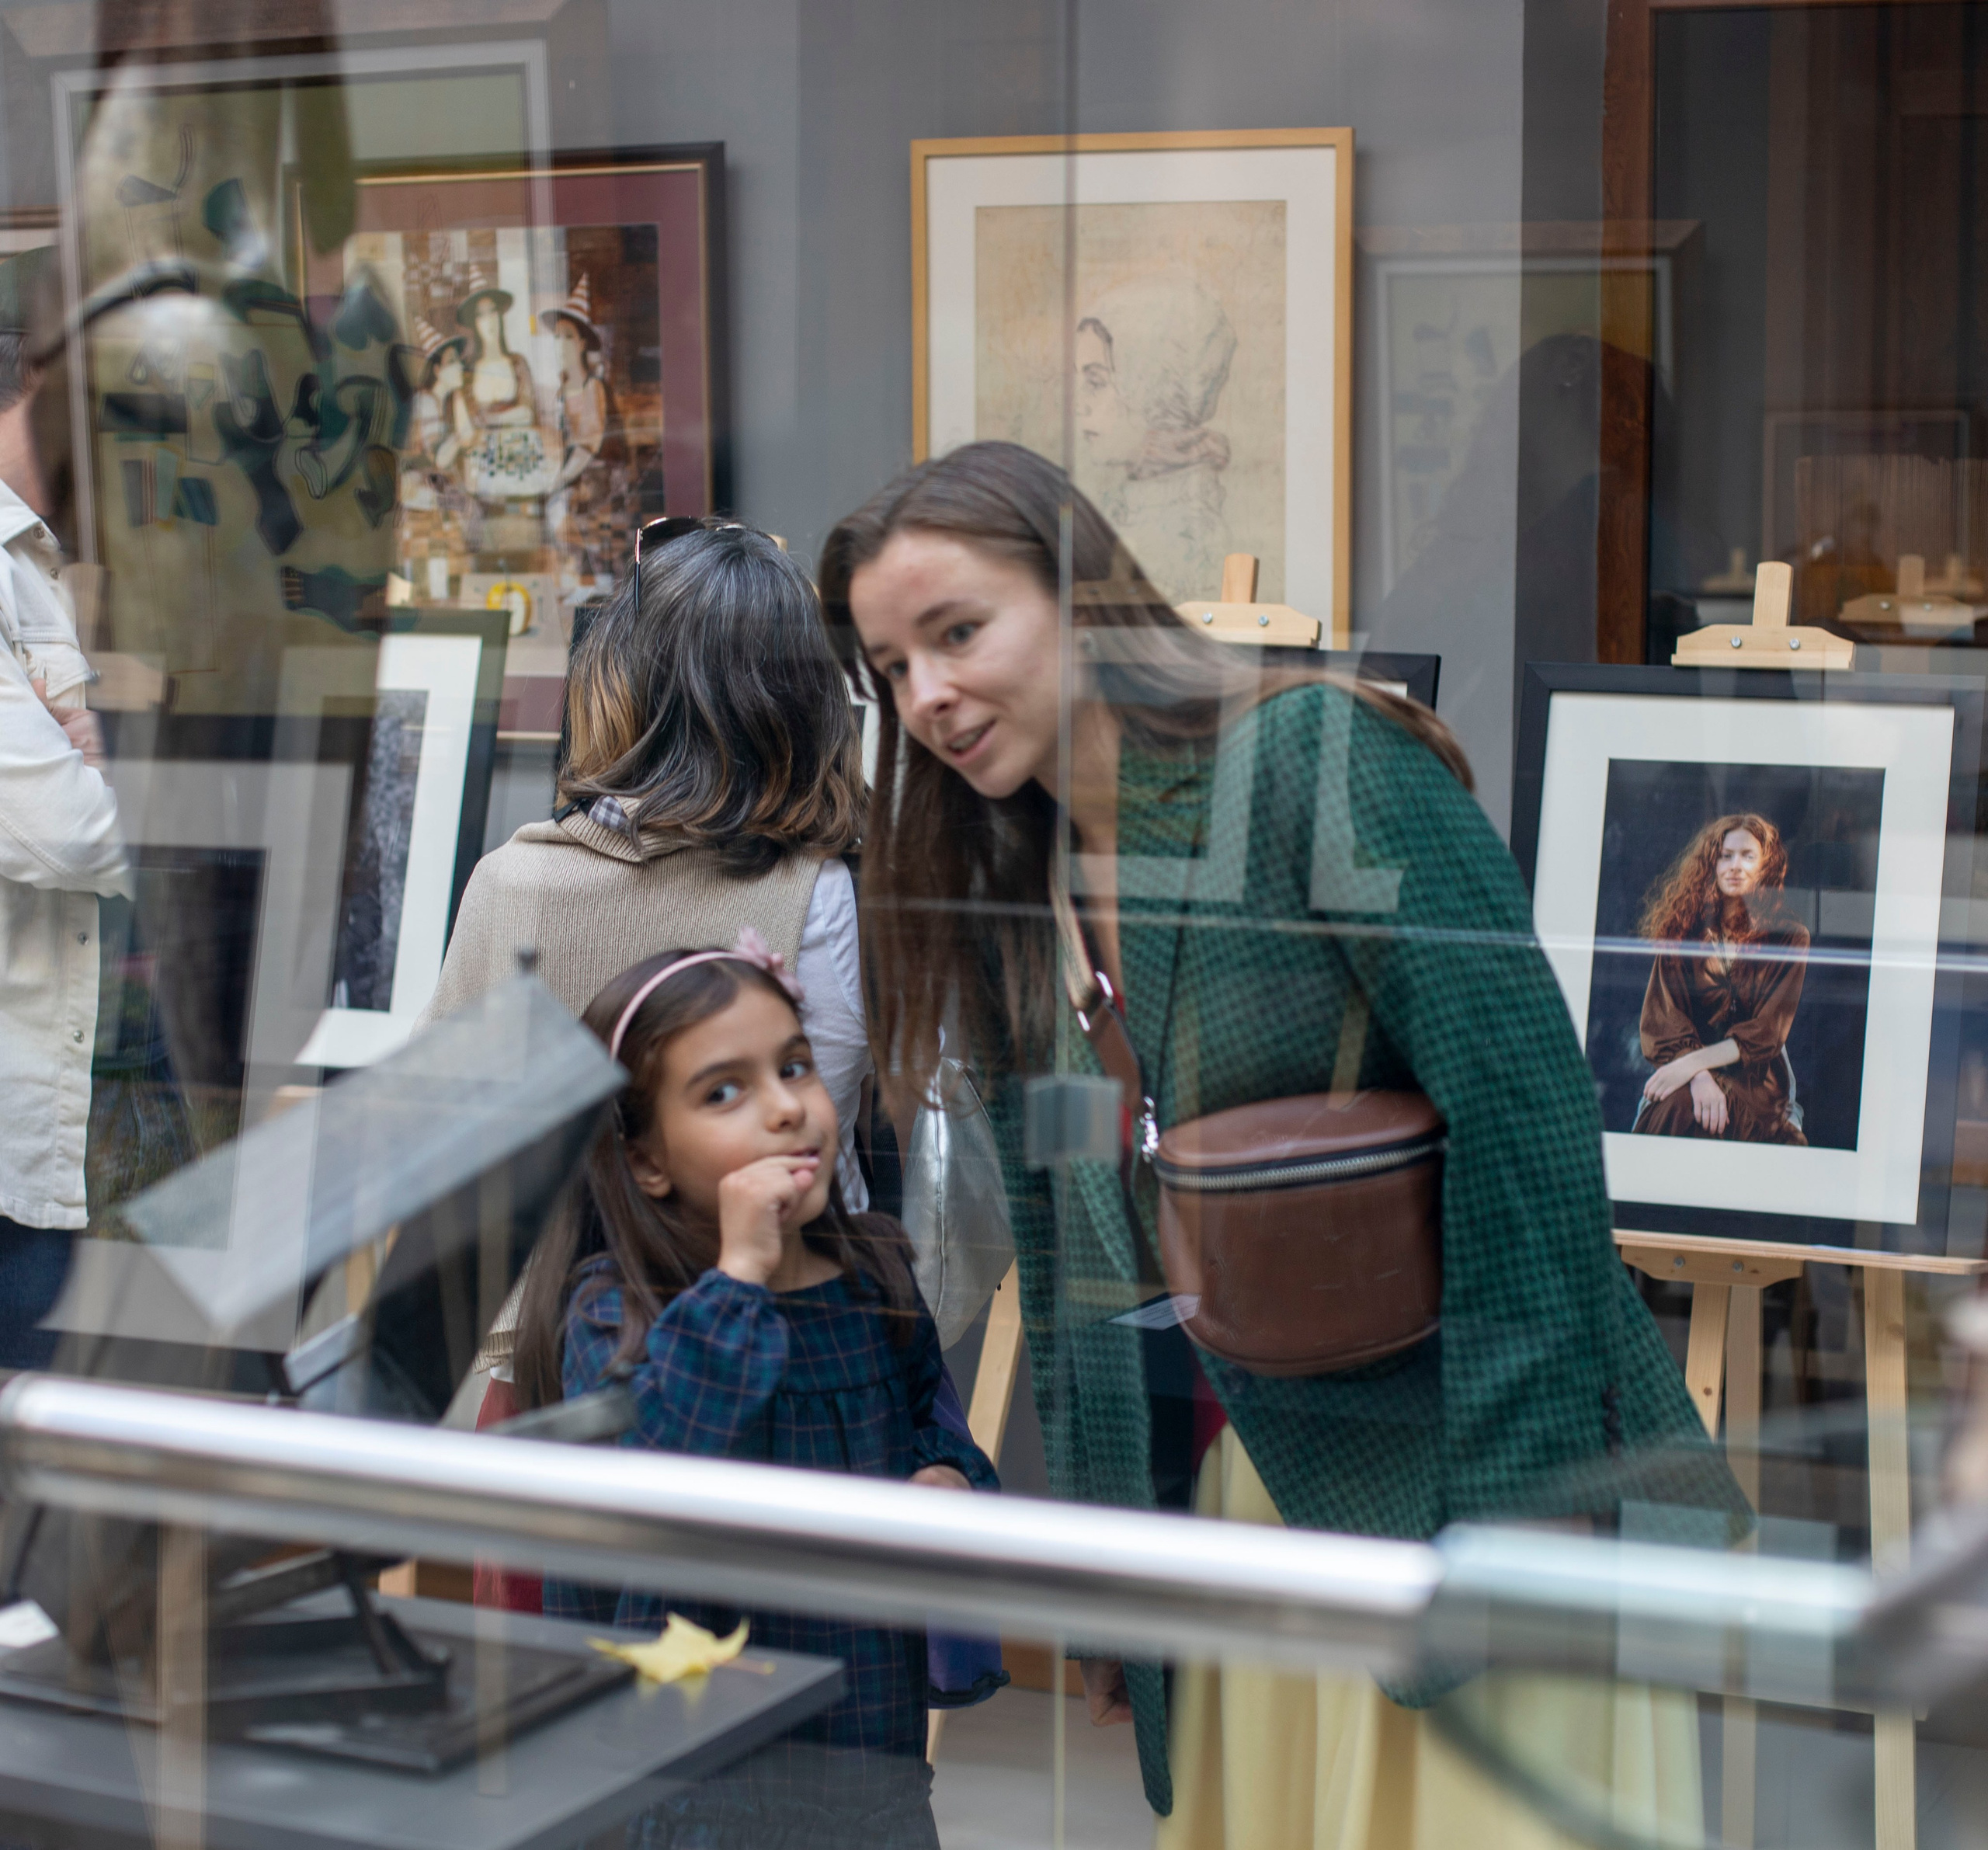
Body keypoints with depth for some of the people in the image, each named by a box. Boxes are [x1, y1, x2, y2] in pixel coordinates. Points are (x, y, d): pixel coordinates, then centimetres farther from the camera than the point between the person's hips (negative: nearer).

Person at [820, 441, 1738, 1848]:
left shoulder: (1321, 759, -14)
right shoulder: (1004, 901, 8)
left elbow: (1524, 1117, -21)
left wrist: (1514, 1514, -23)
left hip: (1442, 1461, -7)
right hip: (1231, 1487, 7)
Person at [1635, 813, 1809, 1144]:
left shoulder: (1789, 938, 5)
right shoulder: (1684, 931, 9)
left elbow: (1767, 1033, -3)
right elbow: (1660, 1018, -1)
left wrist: (1694, 1063, -17)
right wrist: (1700, 1077, -21)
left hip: (1755, 1082, -1)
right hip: (1690, 1074, 1)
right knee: (1676, 1106, -36)